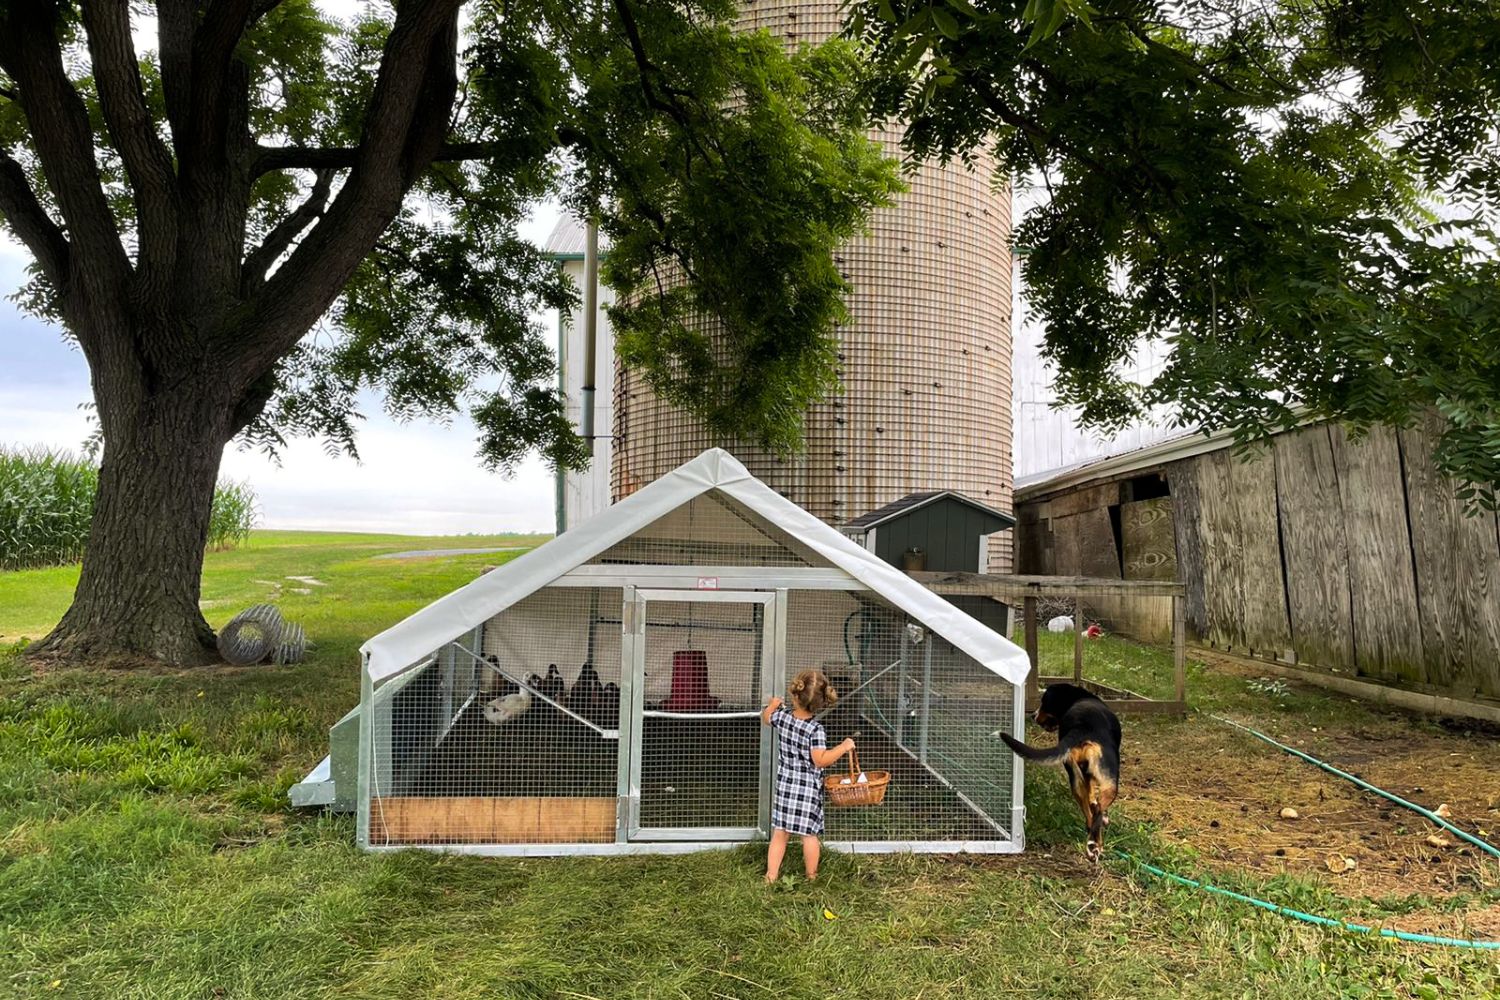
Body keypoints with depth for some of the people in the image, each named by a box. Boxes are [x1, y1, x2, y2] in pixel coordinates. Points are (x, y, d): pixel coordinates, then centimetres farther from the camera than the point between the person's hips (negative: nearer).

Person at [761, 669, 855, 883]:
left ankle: (771, 875, 18)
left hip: (784, 786, 4)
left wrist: (773, 705, 36)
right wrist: (843, 747, -15)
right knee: (810, 834, 9)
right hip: (808, 789, -4)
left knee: (779, 833, 12)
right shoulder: (816, 729, -21)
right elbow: (820, 760, -23)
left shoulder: (782, 717, -7)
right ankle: (811, 877, 21)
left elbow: (766, 717, 16)